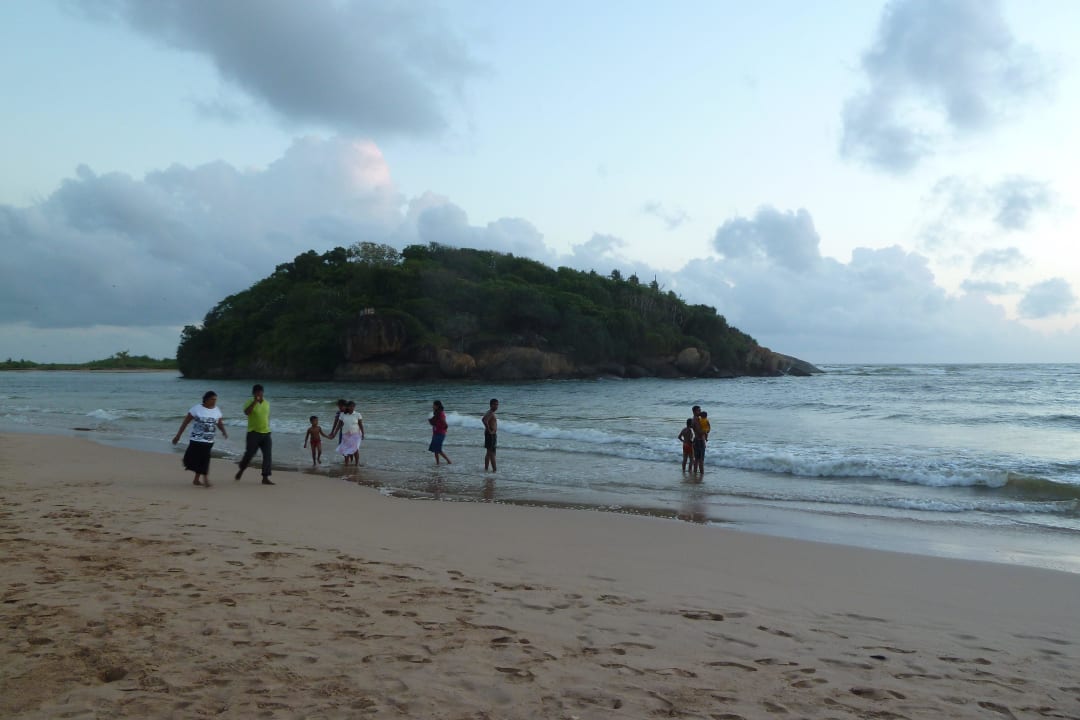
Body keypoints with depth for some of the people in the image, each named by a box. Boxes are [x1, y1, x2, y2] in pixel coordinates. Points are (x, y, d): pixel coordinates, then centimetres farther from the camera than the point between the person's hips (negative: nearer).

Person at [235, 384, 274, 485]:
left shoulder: (267, 403, 10)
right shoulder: (250, 403, -6)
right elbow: (246, 412, -28)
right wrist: (255, 401, -29)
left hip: (266, 433, 4)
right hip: (253, 433, -4)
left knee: (267, 455, -5)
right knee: (249, 454, 2)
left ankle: (265, 478, -3)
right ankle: (241, 470, 30)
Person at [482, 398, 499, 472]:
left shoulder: (491, 413, 14)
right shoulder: (490, 413, -17)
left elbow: (484, 419, 33)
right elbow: (484, 420, -36)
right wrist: (489, 430, -27)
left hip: (491, 435, 10)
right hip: (490, 435, -10)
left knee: (489, 453, 14)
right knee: (492, 453, -9)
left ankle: (486, 468, 20)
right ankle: (494, 469, -8)